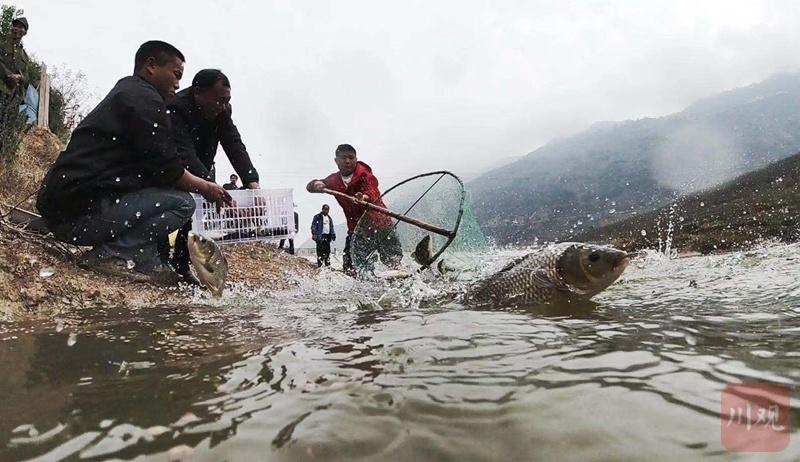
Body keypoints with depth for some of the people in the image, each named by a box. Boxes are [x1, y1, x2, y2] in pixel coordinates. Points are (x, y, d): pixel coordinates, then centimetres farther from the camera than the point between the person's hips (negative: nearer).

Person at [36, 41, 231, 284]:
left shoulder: (123, 93, 23)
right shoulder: (144, 97, -8)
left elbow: (150, 167, 21)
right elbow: (165, 168, -13)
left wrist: (199, 183, 16)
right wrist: (205, 188, 3)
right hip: (80, 211, -10)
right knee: (181, 202, -11)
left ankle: (147, 260, 5)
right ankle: (112, 255, -15)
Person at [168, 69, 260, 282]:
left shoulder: (222, 111, -14)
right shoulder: (175, 109, -34)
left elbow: (235, 147, -23)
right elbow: (185, 155, -46)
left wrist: (252, 181, -40)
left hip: (199, 171, 6)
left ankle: (180, 265, 3)